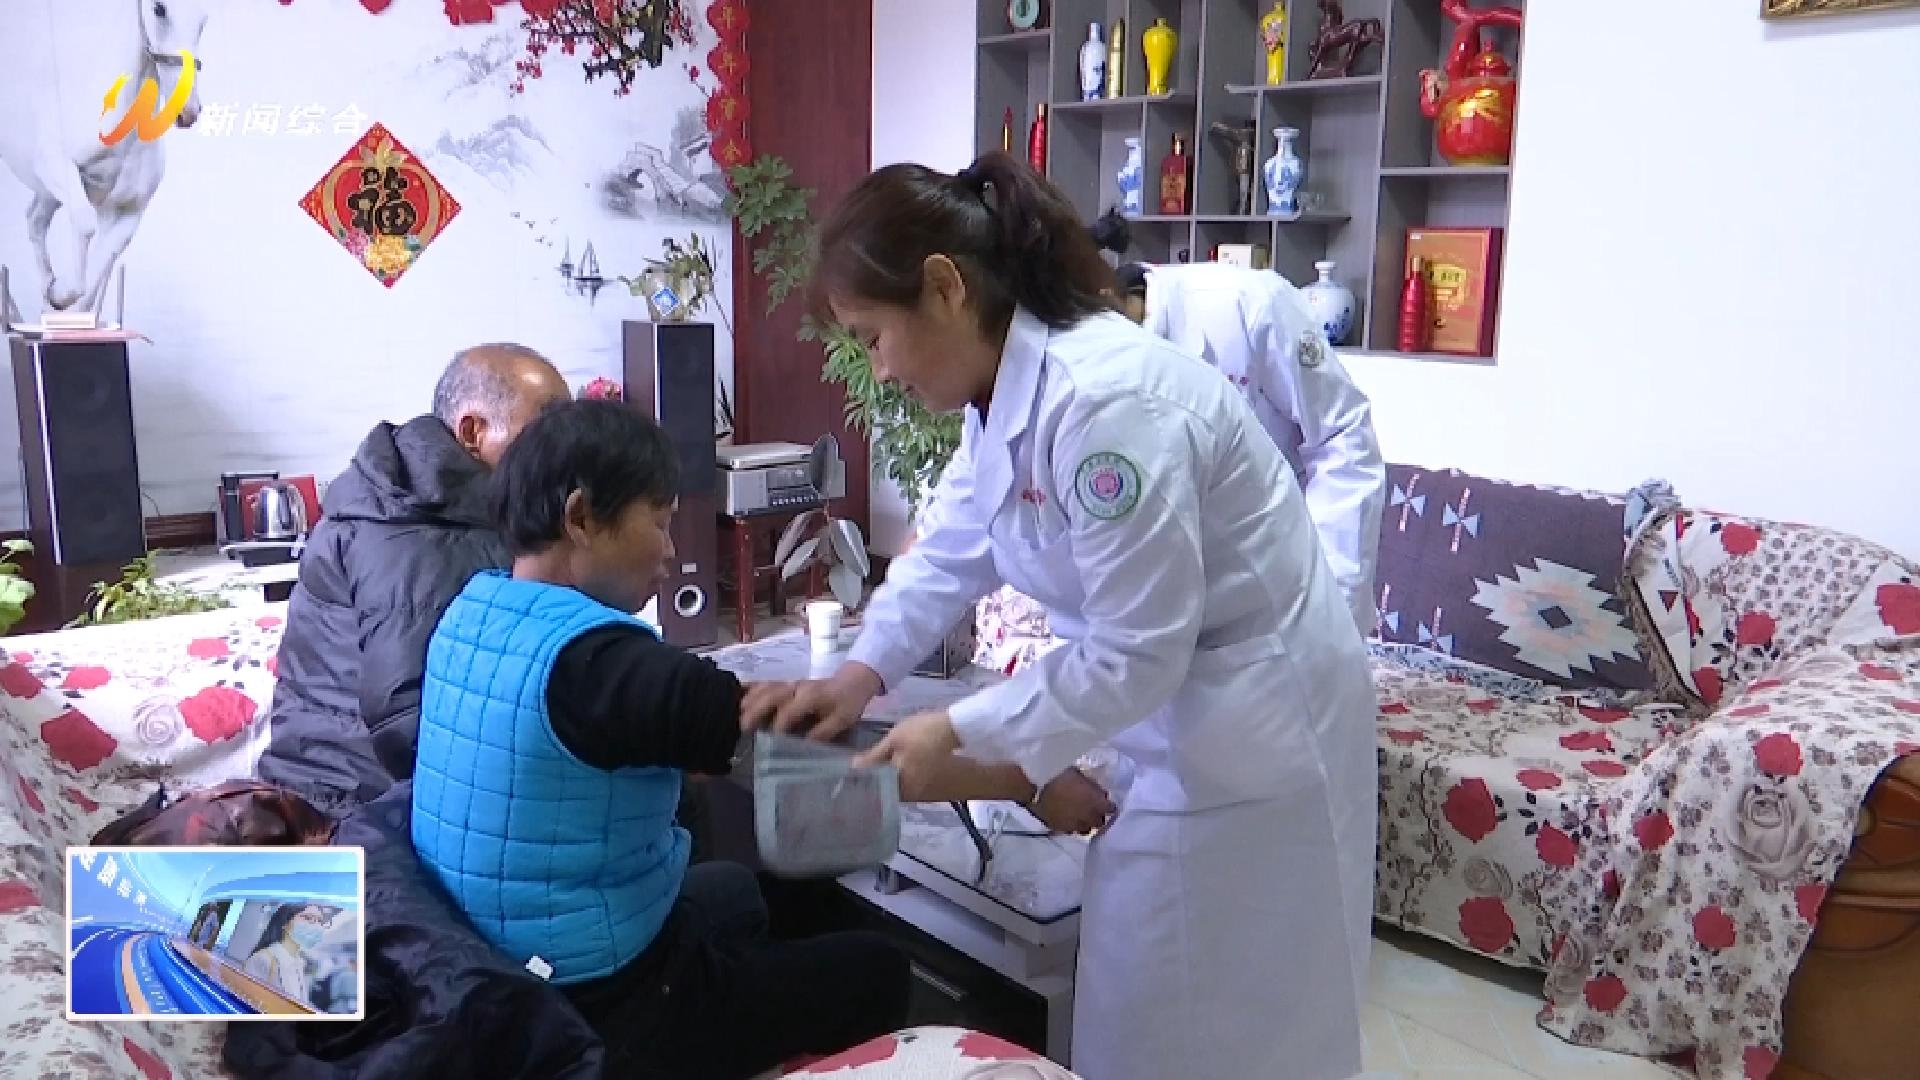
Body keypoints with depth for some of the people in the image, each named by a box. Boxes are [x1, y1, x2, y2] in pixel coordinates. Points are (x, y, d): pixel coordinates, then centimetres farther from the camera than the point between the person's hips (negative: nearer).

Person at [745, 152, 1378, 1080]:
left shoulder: (1104, 400, -31)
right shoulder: (1006, 386, 1)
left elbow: (1135, 649, -27)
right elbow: (951, 547, 10)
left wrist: (962, 736, -19)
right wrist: (863, 670, -2)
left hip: (1252, 720, -9)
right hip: (1174, 710, 9)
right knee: (1143, 1002, 22)